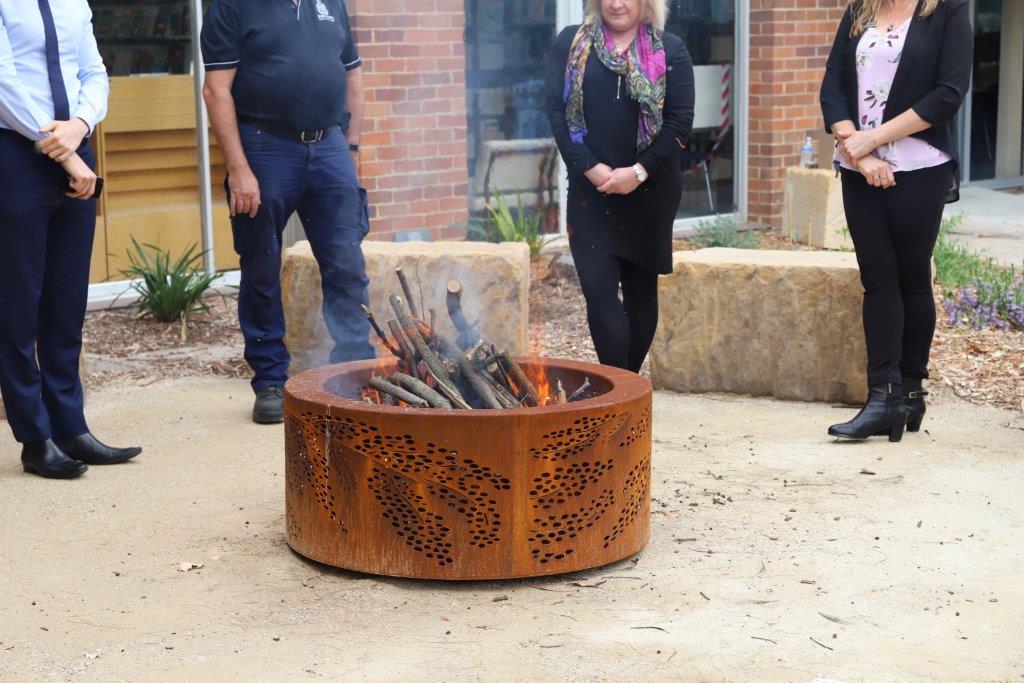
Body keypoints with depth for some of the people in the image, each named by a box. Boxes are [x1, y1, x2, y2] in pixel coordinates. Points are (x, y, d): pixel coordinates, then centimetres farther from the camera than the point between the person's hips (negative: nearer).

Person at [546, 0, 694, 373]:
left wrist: (639, 172, -13)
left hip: (650, 191, 0)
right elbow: (557, 111, -1)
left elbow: (680, 120, -3)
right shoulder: (570, 44, 5)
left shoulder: (670, 50, 3)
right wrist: (591, 168, -12)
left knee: (641, 288, 9)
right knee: (598, 288, -11)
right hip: (590, 188, 0)